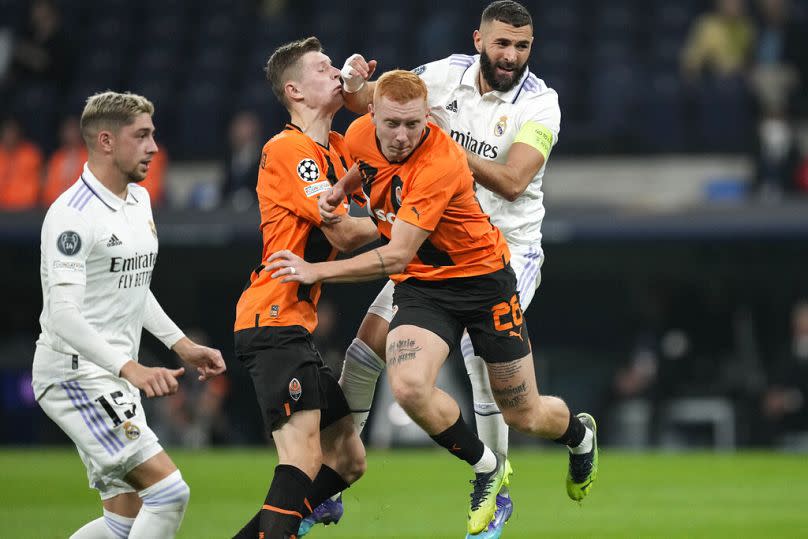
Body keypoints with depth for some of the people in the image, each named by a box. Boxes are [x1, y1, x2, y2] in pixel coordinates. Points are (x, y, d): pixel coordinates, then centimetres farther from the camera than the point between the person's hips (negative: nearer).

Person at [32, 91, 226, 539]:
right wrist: (131, 369, -35)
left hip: (113, 380, 10)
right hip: (75, 373, -10)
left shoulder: (138, 199, 12)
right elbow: (62, 314, -26)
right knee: (169, 491, -18)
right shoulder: (73, 214, -18)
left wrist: (181, 344, 20)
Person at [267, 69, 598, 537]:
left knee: (524, 417, 6)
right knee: (409, 387, -26)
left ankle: (580, 433, 46)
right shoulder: (361, 135, -10)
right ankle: (487, 469, 1)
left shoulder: (440, 163, -31)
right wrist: (341, 189, -2)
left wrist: (315, 272, -25)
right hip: (420, 286, 4)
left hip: (482, 276, -4)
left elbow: (396, 256, -30)